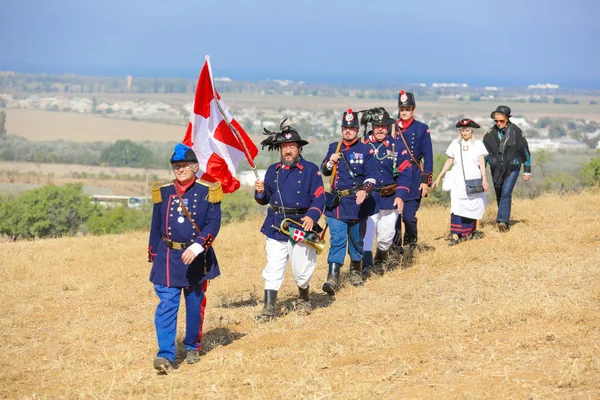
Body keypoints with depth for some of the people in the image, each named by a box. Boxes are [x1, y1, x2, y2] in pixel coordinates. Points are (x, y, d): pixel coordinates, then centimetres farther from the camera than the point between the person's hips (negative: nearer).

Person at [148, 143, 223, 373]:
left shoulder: (207, 193, -2)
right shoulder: (163, 193, 5)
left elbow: (213, 225, -10)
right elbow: (156, 227, 11)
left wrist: (196, 248, -24)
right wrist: (153, 257, 11)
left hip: (197, 258, -1)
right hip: (168, 258, 1)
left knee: (195, 305, 12)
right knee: (166, 305, -10)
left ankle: (193, 347, 30)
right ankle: (165, 355, -14)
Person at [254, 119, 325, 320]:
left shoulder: (310, 170, 0)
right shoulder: (273, 171, 12)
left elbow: (319, 197, -4)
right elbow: (264, 200, 16)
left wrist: (312, 216, -21)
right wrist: (260, 192, -7)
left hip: (301, 227, -2)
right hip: (275, 227, 2)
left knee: (302, 270, 6)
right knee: (273, 269, -3)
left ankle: (304, 299, 32)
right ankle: (269, 308, -2)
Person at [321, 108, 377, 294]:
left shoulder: (365, 150, 1)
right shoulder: (334, 147, 10)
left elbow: (371, 175, -6)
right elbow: (324, 171, 14)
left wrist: (365, 190, -25)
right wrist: (330, 162, -9)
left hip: (357, 203, -1)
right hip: (336, 203, 1)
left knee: (357, 240, 12)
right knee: (337, 240, -9)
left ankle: (356, 271, 32)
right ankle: (333, 278, -15)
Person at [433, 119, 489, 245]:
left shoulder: (478, 144, 3)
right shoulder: (455, 144, 8)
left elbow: (482, 163, -2)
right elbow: (449, 162, 11)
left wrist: (484, 179, -13)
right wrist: (439, 177, 9)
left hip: (473, 179, 0)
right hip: (458, 180, 1)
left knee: (471, 206, 4)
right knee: (456, 206, -11)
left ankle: (469, 232, 22)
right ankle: (455, 236, -15)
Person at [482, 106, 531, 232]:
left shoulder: (516, 131, -7)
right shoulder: (491, 133, -2)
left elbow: (525, 151, 1)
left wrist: (527, 171, 3)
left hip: (512, 167, -3)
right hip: (496, 168, 3)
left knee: (506, 192, -17)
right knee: (499, 194, 9)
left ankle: (503, 221, -20)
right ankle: (505, 221, 23)